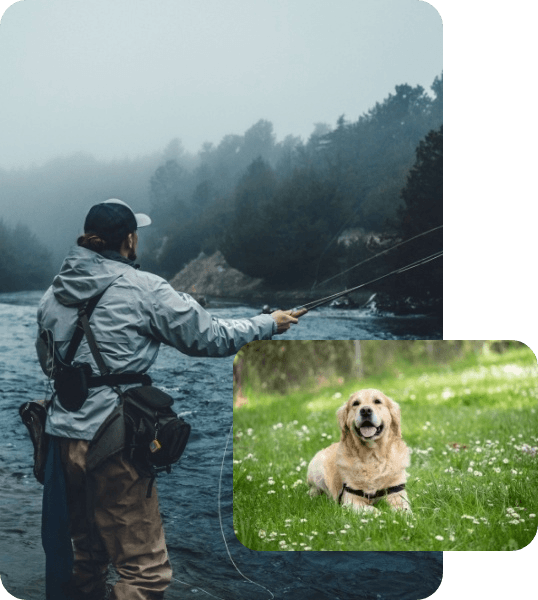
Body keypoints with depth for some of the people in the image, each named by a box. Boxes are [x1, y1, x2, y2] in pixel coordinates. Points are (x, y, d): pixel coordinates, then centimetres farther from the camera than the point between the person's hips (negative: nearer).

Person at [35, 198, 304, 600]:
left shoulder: (55, 293, 9)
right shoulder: (142, 288, -9)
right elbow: (209, 338, -4)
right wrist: (270, 324, 10)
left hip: (62, 437, 7)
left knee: (86, 556, 21)